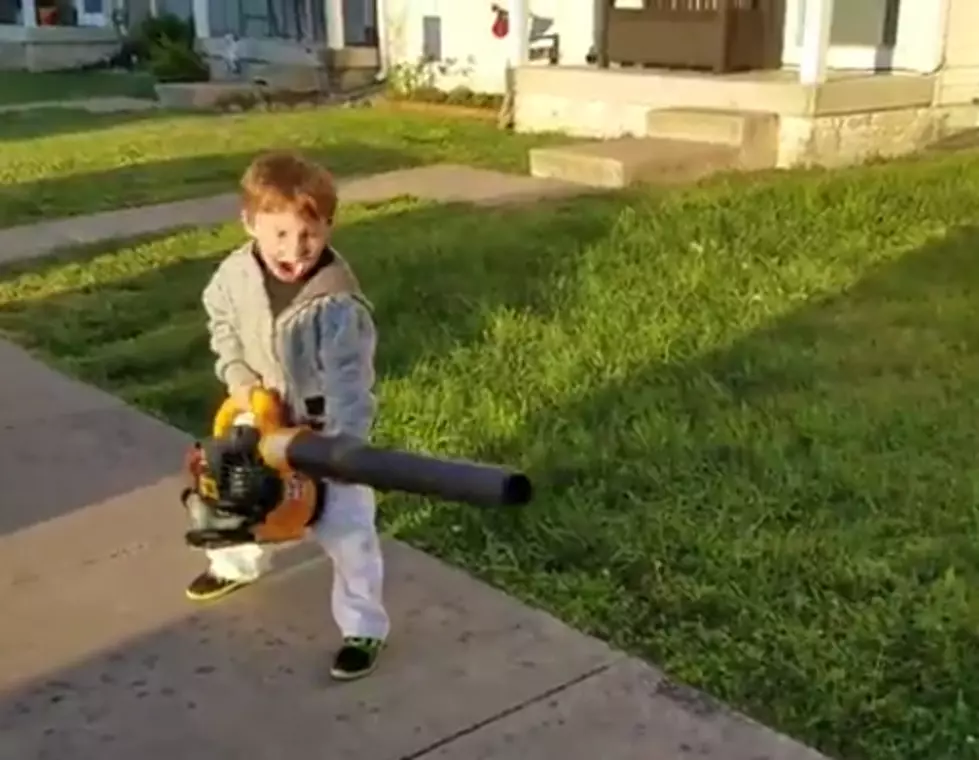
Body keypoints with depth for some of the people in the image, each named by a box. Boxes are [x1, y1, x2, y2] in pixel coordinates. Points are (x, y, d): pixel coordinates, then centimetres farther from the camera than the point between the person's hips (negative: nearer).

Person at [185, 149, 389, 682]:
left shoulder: (338, 304, -31)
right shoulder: (236, 273, -15)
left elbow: (349, 384, -30)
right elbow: (220, 320, 7)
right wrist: (234, 373, -7)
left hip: (324, 429, -6)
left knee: (345, 528, -5)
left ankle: (363, 628, 13)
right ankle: (237, 565, 59)